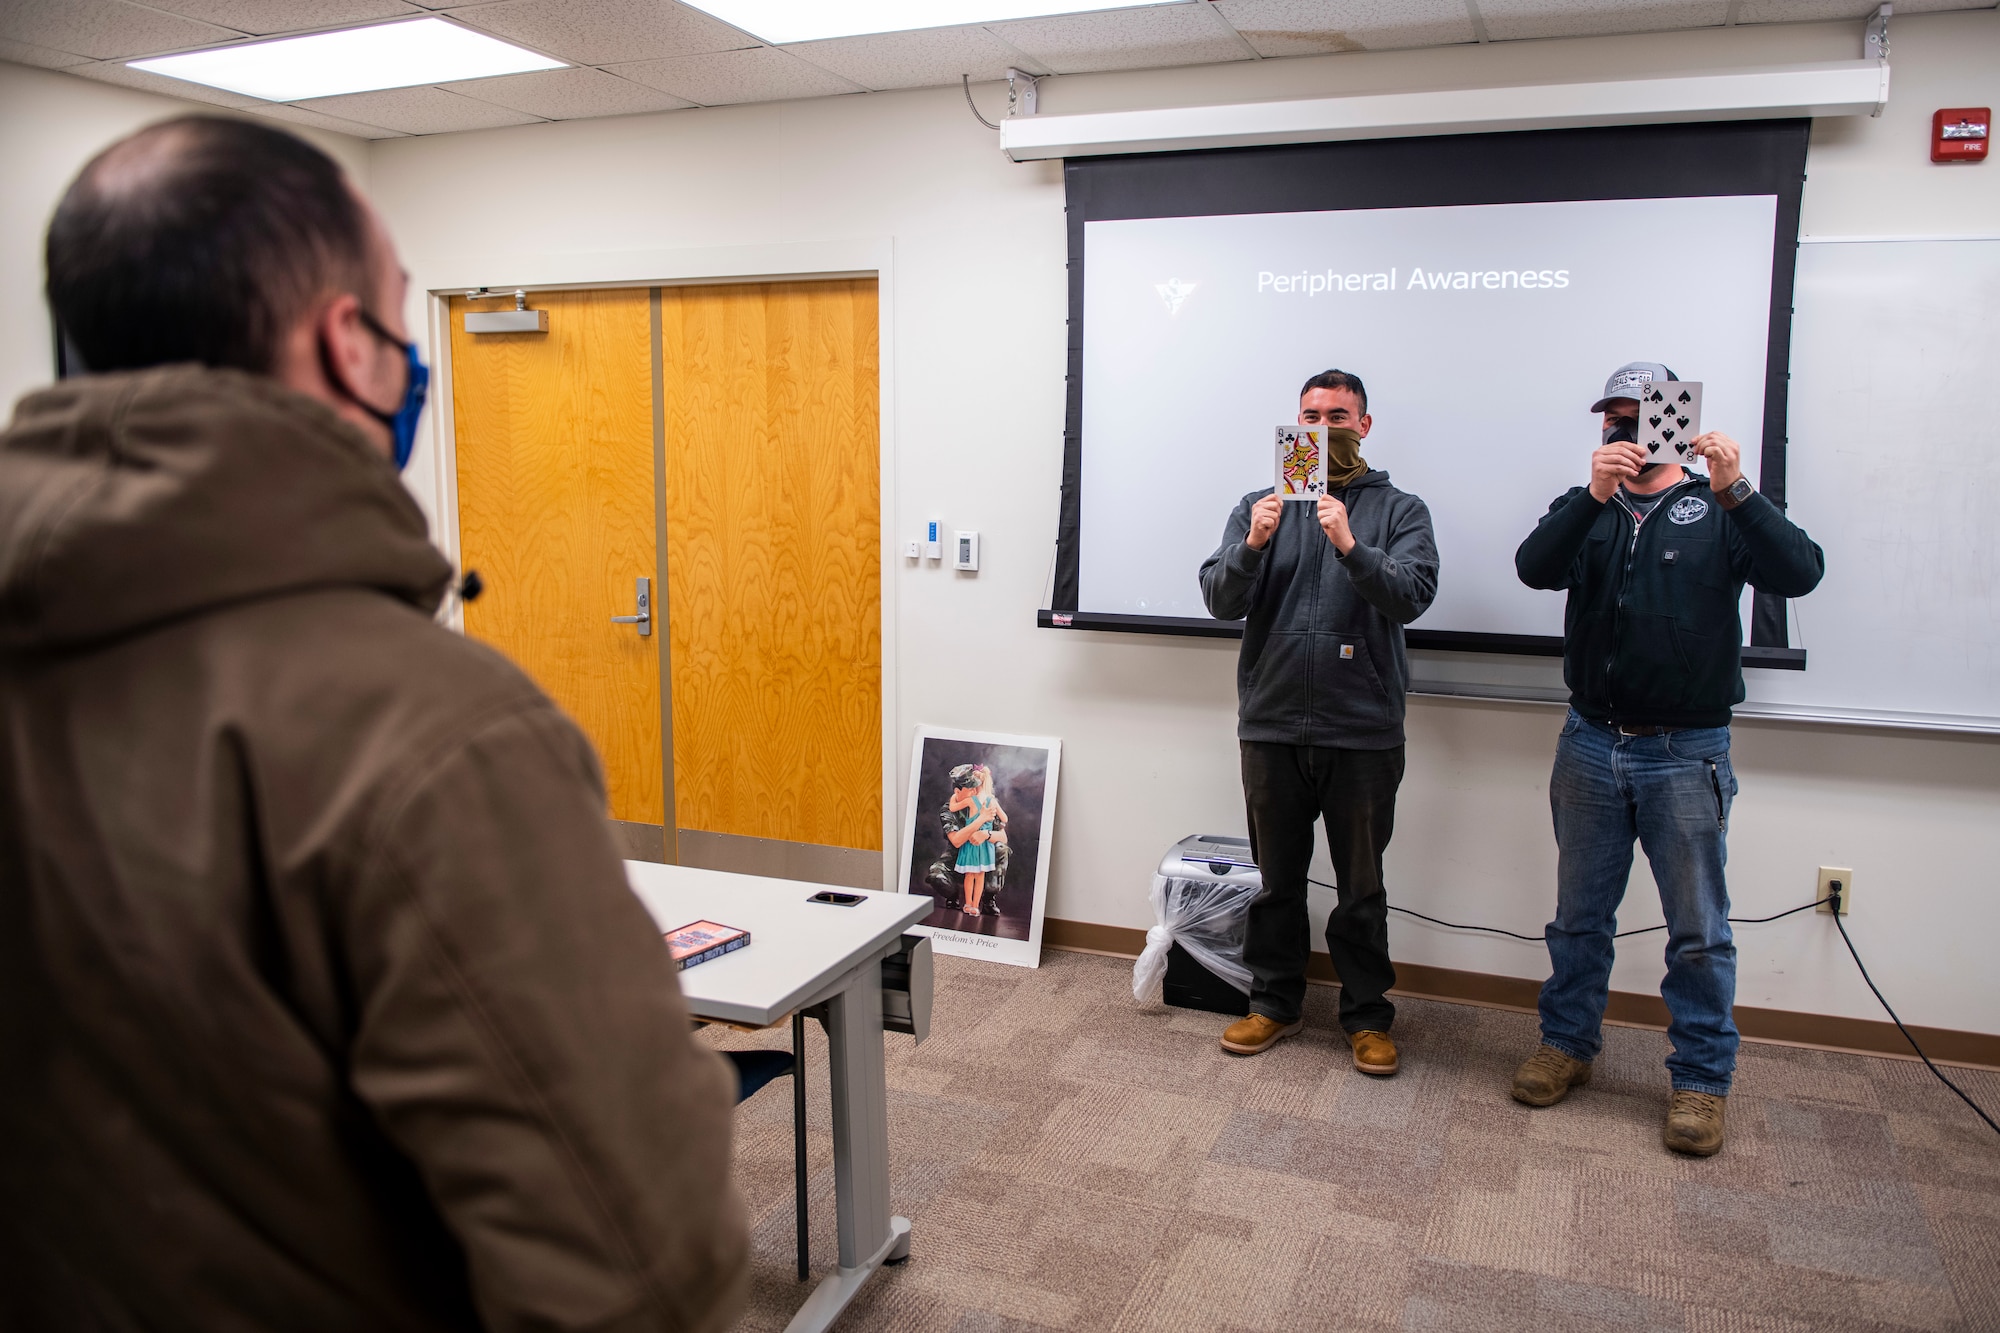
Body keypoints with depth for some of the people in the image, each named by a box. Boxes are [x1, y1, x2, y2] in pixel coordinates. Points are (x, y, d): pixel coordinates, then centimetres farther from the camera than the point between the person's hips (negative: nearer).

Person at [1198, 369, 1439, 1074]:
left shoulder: (1400, 511, 3)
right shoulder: (1260, 507, 8)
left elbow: (1412, 596, -13)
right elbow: (1220, 599, -2)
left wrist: (1351, 546, -28)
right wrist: (1252, 546, -21)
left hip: (1363, 731, -1)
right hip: (1272, 726, 2)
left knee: (1362, 886, 9)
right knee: (1277, 877, 13)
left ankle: (1367, 1016, 23)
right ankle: (1274, 1003, 28)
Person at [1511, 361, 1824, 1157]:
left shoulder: (1719, 511, 2)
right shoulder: (1586, 509, 7)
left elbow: (1799, 575, -15)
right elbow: (1535, 569, -14)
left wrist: (1736, 493, -29)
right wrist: (1594, 495, -30)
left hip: (1687, 753, -2)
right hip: (1591, 744, 2)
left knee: (1698, 929, 5)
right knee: (1580, 913, 13)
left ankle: (1702, 1078, 19)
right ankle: (1568, 1045, 28)